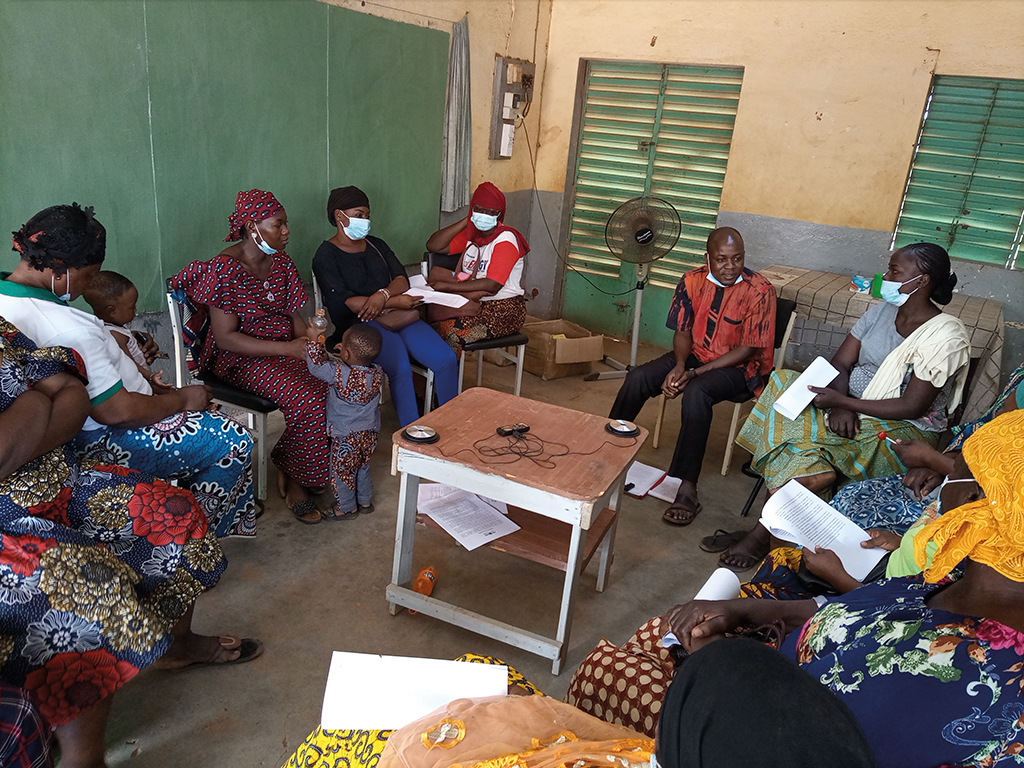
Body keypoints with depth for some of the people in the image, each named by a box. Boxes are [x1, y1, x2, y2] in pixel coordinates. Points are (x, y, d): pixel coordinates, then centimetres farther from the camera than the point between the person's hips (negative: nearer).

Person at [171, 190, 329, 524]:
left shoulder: (281, 262, 7)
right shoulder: (224, 269, -15)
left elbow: (294, 314, 11)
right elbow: (225, 337, -18)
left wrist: (308, 340, -11)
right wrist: (287, 348, -23)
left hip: (287, 346, 7)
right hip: (242, 357, -7)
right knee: (308, 398, -30)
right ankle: (295, 479, -7)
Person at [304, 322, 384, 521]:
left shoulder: (340, 374, -30)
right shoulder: (377, 373, -10)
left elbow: (317, 366, -20)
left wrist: (314, 340, -13)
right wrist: (344, 358, 9)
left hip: (345, 436, -6)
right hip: (369, 432, 6)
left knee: (341, 471, 15)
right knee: (362, 467, 26)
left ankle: (347, 507, 31)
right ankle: (365, 501, 41)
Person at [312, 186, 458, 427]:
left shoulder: (376, 245, 21)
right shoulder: (326, 256, 1)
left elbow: (402, 279, 9)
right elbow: (342, 302, -11)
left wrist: (383, 295, -15)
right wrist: (394, 302, -17)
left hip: (399, 317, 6)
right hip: (360, 323, -6)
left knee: (447, 360, -16)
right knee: (400, 367, -33)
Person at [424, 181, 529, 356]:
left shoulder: (506, 239, -12)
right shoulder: (471, 234, 11)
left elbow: (492, 286, -21)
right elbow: (433, 246, 5)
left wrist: (446, 286, -22)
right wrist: (465, 222, -2)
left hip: (504, 309, -7)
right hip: (477, 301, 7)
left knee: (451, 332, -28)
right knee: (435, 272, -15)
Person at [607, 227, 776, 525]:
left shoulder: (759, 291, -17)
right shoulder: (692, 281, -3)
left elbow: (748, 349, -17)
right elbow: (682, 331, 3)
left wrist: (694, 373, -23)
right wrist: (679, 365, -19)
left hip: (738, 367, -5)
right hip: (695, 354, 5)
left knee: (695, 393, -36)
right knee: (637, 378, -17)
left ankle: (686, 488, -32)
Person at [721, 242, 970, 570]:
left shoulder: (946, 336, -15)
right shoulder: (881, 311, 6)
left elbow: (912, 407, -19)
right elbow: (840, 363, 3)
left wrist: (842, 402, -23)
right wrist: (840, 405, -17)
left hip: (905, 431, -7)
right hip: (853, 406, 7)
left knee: (804, 439, -32)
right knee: (785, 382, -20)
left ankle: (761, 534, -16)